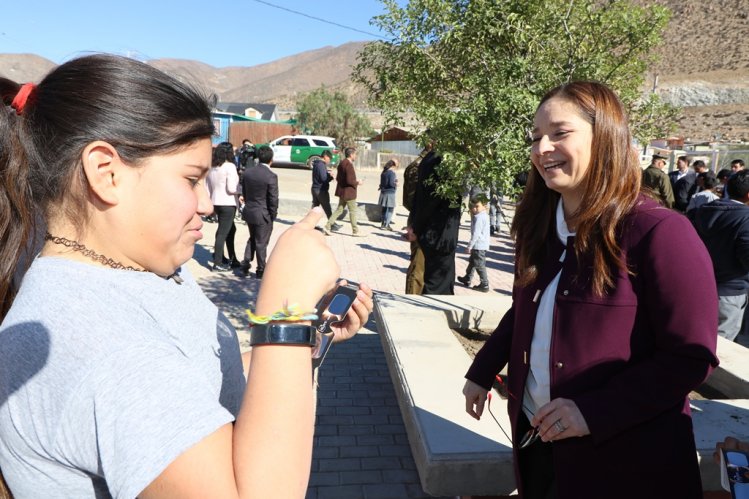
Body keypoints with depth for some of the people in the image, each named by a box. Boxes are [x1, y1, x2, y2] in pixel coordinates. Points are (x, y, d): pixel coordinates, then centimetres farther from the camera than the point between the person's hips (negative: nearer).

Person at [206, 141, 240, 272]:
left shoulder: (212, 168, 9)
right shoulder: (230, 166, -14)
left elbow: (207, 188, 12)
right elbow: (231, 189, -21)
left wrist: (211, 205, 20)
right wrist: (240, 188, -2)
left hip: (216, 203, 8)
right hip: (228, 204, -8)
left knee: (231, 229, 19)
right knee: (223, 233, -2)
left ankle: (232, 259, 26)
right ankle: (217, 264, 3)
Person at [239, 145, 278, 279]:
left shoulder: (247, 172, -1)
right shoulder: (271, 176, -19)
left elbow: (244, 192, 8)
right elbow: (273, 199, -17)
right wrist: (273, 216, -4)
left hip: (249, 212, 5)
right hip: (263, 214, -5)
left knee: (252, 238, 24)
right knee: (261, 243, 7)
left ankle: (246, 265, 22)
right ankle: (260, 270, 19)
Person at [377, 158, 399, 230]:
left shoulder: (384, 172, 9)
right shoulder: (392, 173, -16)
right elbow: (391, 183, -22)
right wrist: (396, 184, -4)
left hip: (383, 192, 8)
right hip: (390, 193, -8)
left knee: (384, 209, 15)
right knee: (390, 209, -2)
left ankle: (383, 224, 23)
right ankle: (386, 224, -5)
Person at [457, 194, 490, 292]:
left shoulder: (479, 217, -21)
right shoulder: (484, 216, 9)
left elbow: (476, 234, -24)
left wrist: (469, 246, -21)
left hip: (479, 245, -11)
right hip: (480, 245, 11)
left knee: (479, 265, -3)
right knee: (472, 261, 25)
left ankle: (484, 285, 4)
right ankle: (467, 279, 41)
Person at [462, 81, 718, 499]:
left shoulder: (659, 233, -18)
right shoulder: (540, 226, 2)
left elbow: (692, 356, -18)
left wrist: (594, 412, -23)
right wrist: (482, 372, 14)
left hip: (622, 456, -6)